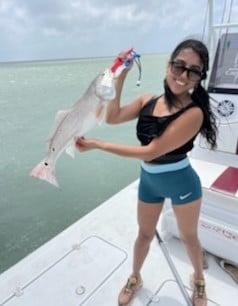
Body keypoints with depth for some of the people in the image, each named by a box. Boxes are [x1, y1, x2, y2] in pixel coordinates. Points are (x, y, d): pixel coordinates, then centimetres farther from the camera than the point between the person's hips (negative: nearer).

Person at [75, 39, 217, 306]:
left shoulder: (193, 113, -24)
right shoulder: (148, 100, -7)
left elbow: (151, 152, -28)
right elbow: (112, 117, -9)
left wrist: (97, 144, -24)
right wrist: (120, 77, -16)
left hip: (182, 183, -4)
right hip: (148, 181, 4)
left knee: (189, 237, 21)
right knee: (145, 234, 23)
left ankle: (199, 280, 53)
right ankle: (135, 278, 51)